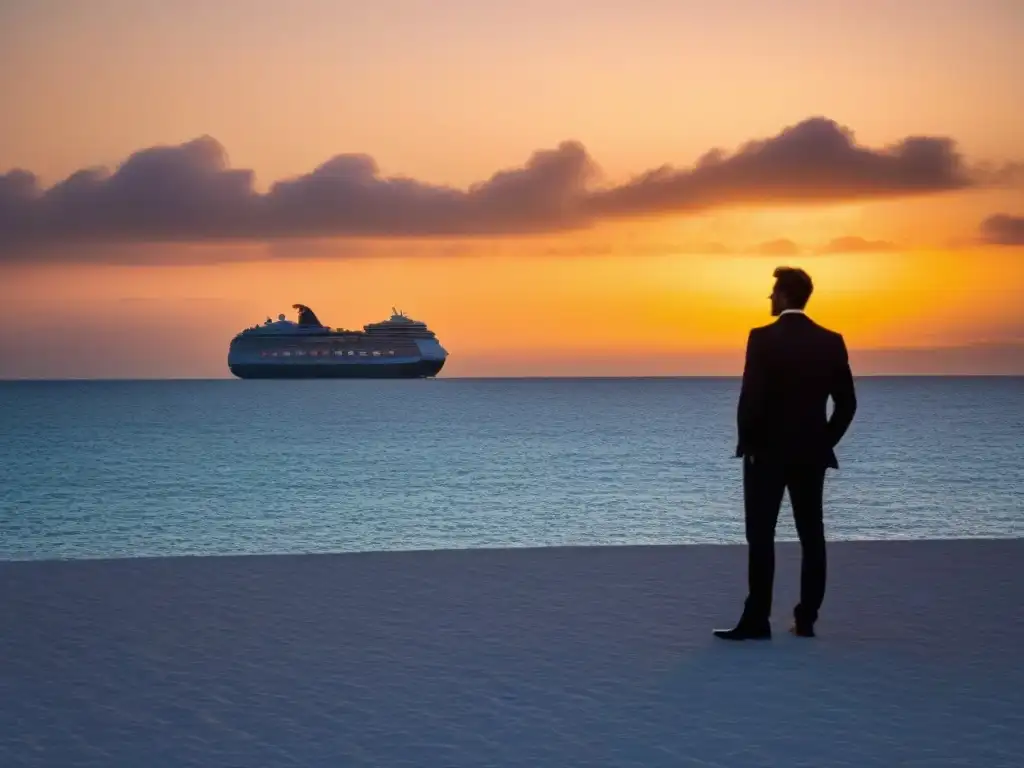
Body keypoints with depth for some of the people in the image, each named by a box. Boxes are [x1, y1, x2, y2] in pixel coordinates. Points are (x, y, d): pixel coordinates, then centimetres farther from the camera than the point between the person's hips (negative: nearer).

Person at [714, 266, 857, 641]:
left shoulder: (763, 338, -12)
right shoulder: (831, 341, 3)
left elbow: (751, 397, -15)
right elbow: (847, 402, 4)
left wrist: (747, 442, -3)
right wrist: (826, 441, 13)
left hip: (768, 451, -4)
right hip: (811, 453, 5)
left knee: (761, 537, -2)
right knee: (812, 536, 7)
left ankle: (757, 620, -5)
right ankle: (805, 619, 9)